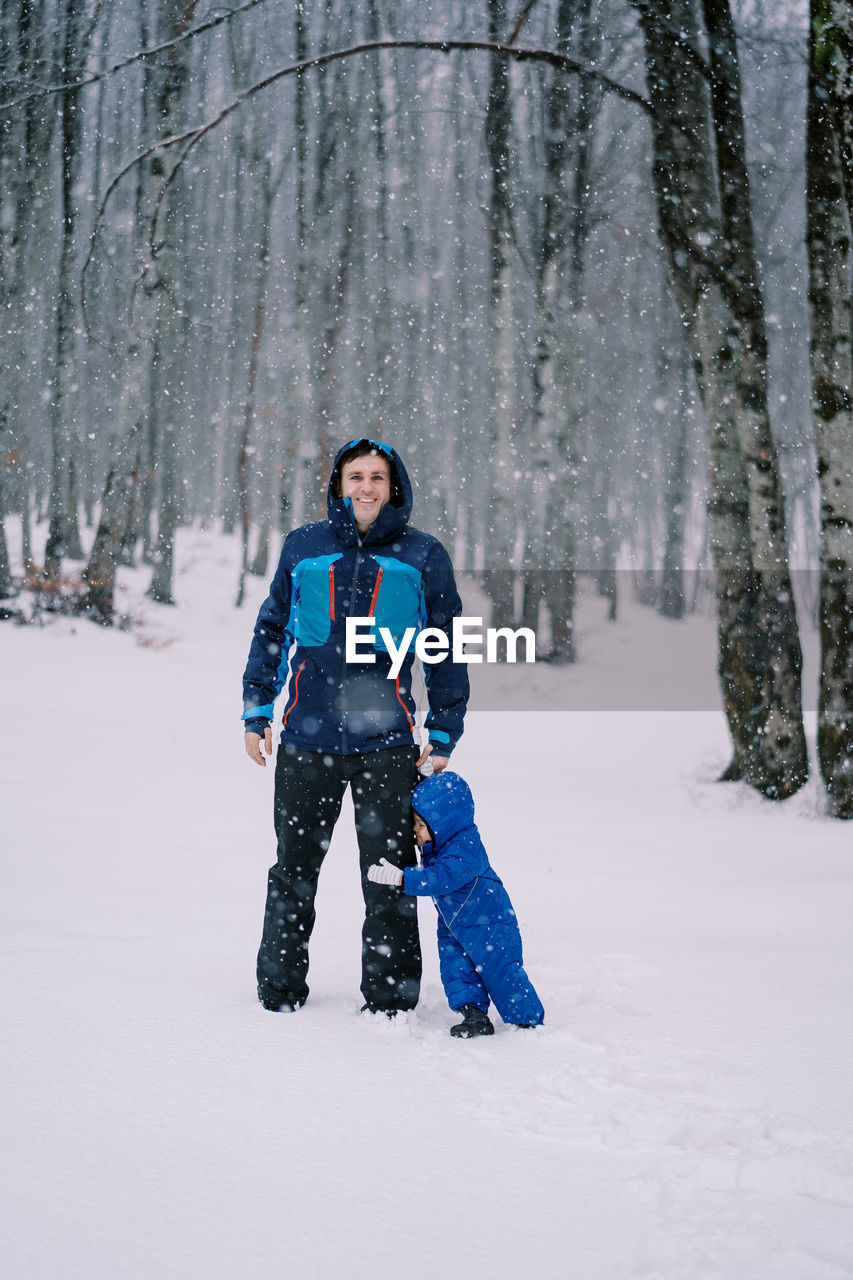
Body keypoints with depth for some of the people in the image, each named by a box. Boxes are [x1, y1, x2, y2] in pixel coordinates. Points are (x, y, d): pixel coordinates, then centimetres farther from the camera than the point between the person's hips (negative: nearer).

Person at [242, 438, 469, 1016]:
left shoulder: (423, 557, 6)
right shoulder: (303, 547, 9)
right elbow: (272, 629, 17)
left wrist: (444, 734, 5)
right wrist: (256, 709, 11)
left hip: (385, 741, -1)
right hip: (307, 737, 2)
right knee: (294, 867, 9)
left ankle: (390, 995, 11)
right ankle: (280, 986, 20)